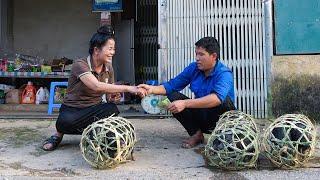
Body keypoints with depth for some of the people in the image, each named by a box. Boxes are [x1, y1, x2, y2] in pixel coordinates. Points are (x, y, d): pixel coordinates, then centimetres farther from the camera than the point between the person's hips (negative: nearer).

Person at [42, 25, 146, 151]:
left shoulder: (108, 69, 1)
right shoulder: (80, 65, -18)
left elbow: (109, 96, 10)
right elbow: (97, 86, -36)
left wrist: (113, 98, -15)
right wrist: (128, 88, -37)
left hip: (94, 109, 4)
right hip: (72, 110, -4)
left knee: (112, 109, -30)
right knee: (65, 121, -40)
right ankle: (59, 134, -2)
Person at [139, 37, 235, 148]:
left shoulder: (224, 74, -23)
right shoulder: (193, 68, -4)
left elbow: (218, 97, -42)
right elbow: (171, 85, -1)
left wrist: (185, 103, -49)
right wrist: (152, 89, -21)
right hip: (201, 116, 6)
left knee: (224, 100, -37)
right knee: (173, 96, -11)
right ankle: (196, 134, -3)